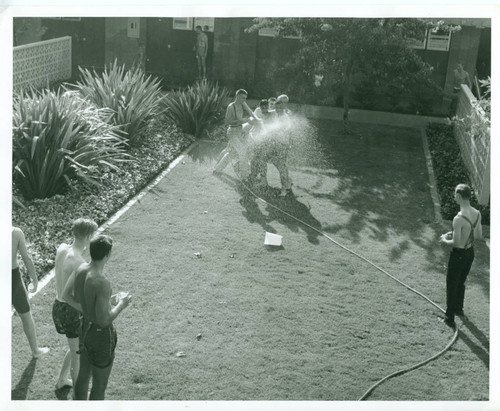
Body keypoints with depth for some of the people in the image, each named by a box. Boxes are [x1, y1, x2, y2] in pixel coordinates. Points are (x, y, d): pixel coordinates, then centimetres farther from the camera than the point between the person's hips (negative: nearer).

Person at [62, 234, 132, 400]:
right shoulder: (102, 283, -34)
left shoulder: (81, 268, -8)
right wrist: (121, 305, -13)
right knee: (100, 386, 12)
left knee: (84, 375, 27)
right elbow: (104, 320, -31)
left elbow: (66, 295, 6)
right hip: (101, 335, -8)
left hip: (86, 328, 9)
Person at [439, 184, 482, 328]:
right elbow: (479, 235, 6)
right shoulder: (477, 214, -7)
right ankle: (459, 308, 46)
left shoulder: (459, 219, -31)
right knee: (461, 282, 28)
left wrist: (445, 240, -7)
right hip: (470, 252, 7)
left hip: (459, 255, -7)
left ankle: (450, 318, 19)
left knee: (452, 286, 9)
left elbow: (456, 243, -26)